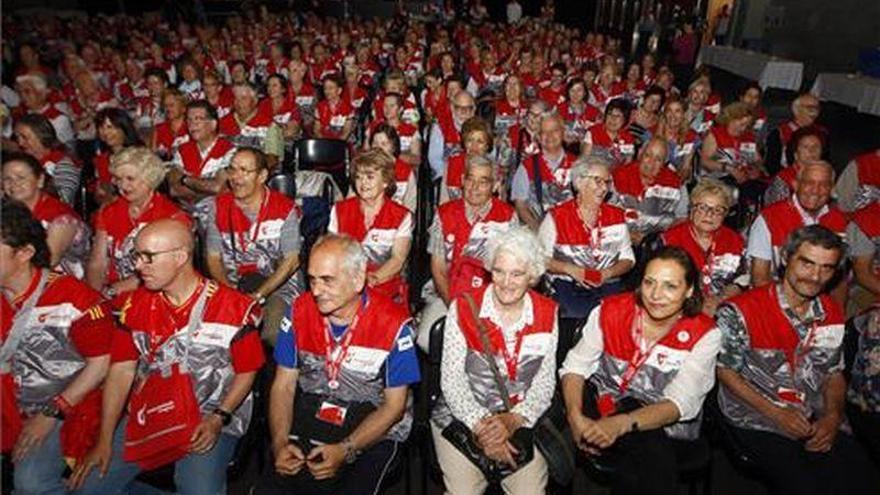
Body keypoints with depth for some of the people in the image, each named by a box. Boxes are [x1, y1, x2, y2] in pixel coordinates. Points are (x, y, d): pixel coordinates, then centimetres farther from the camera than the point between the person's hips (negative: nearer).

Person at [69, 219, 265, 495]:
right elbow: (121, 371, 4)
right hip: (146, 417, 5)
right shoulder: (134, 305, 2)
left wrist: (218, 420, -15)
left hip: (210, 421, -4)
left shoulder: (233, 307, -12)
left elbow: (247, 372, -4)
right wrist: (104, 441, 1)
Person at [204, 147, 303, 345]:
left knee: (273, 334, -28)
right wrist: (231, 290, -12)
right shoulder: (219, 206, 5)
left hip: (280, 285, -3)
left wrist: (259, 295, -16)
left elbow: (291, 261, -8)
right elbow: (213, 258, 6)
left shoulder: (285, 209, -6)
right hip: (234, 285, 3)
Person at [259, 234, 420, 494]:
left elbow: (394, 405, -8)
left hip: (373, 432, -2)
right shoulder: (301, 310, -1)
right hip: (307, 422, 3)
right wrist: (280, 443, -12)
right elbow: (283, 386, 4)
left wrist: (345, 451, -19)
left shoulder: (393, 323, -13)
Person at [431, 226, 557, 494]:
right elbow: (451, 379, -8)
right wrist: (481, 427, -16)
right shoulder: (463, 307, -6)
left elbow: (545, 382, 0)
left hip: (521, 422, 2)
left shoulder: (547, 314, 1)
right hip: (462, 417, -2)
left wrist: (513, 420, -15)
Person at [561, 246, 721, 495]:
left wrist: (622, 424, -37)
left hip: (663, 424, 0)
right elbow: (575, 365, -5)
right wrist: (576, 416, -25)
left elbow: (680, 403, -19)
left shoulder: (704, 335, -10)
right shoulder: (611, 310, -5)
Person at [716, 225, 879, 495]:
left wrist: (832, 417, -3)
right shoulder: (741, 311, -14)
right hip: (756, 418, -5)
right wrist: (776, 413, -12)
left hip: (816, 419, 5)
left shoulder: (832, 315, 7)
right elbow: (724, 371, -8)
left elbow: (834, 373, 15)